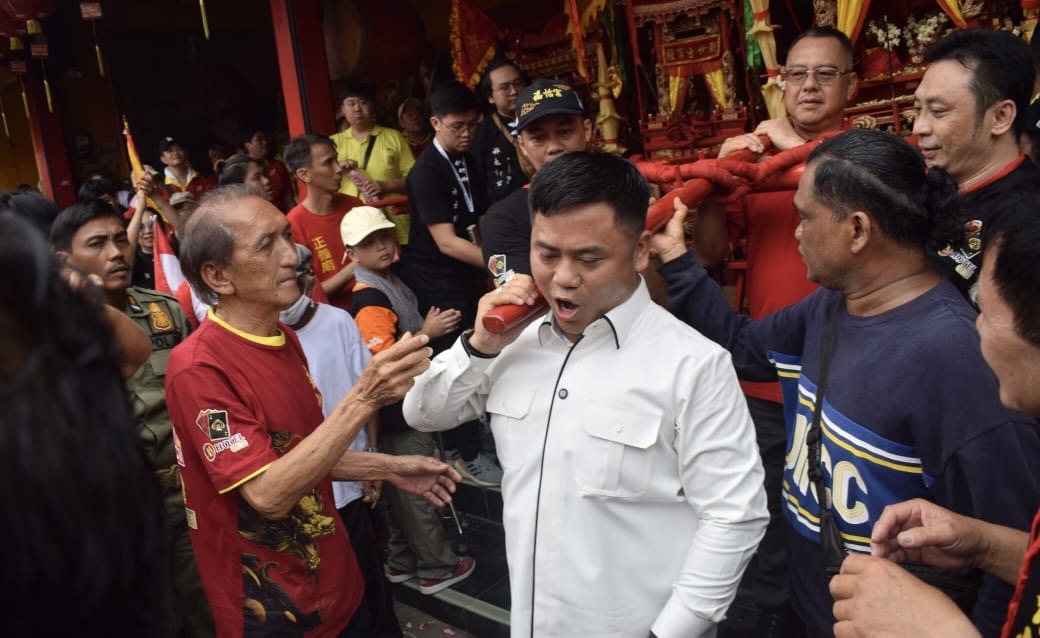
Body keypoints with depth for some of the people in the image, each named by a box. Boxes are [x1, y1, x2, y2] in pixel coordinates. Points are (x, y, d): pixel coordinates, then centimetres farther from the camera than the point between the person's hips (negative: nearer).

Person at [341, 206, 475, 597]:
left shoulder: (392, 283, 11)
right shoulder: (368, 298, -20)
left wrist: (434, 327, 12)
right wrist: (427, 333, -22)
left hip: (410, 404, 10)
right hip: (399, 410, -10)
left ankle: (401, 561, 33)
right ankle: (436, 568, 18)